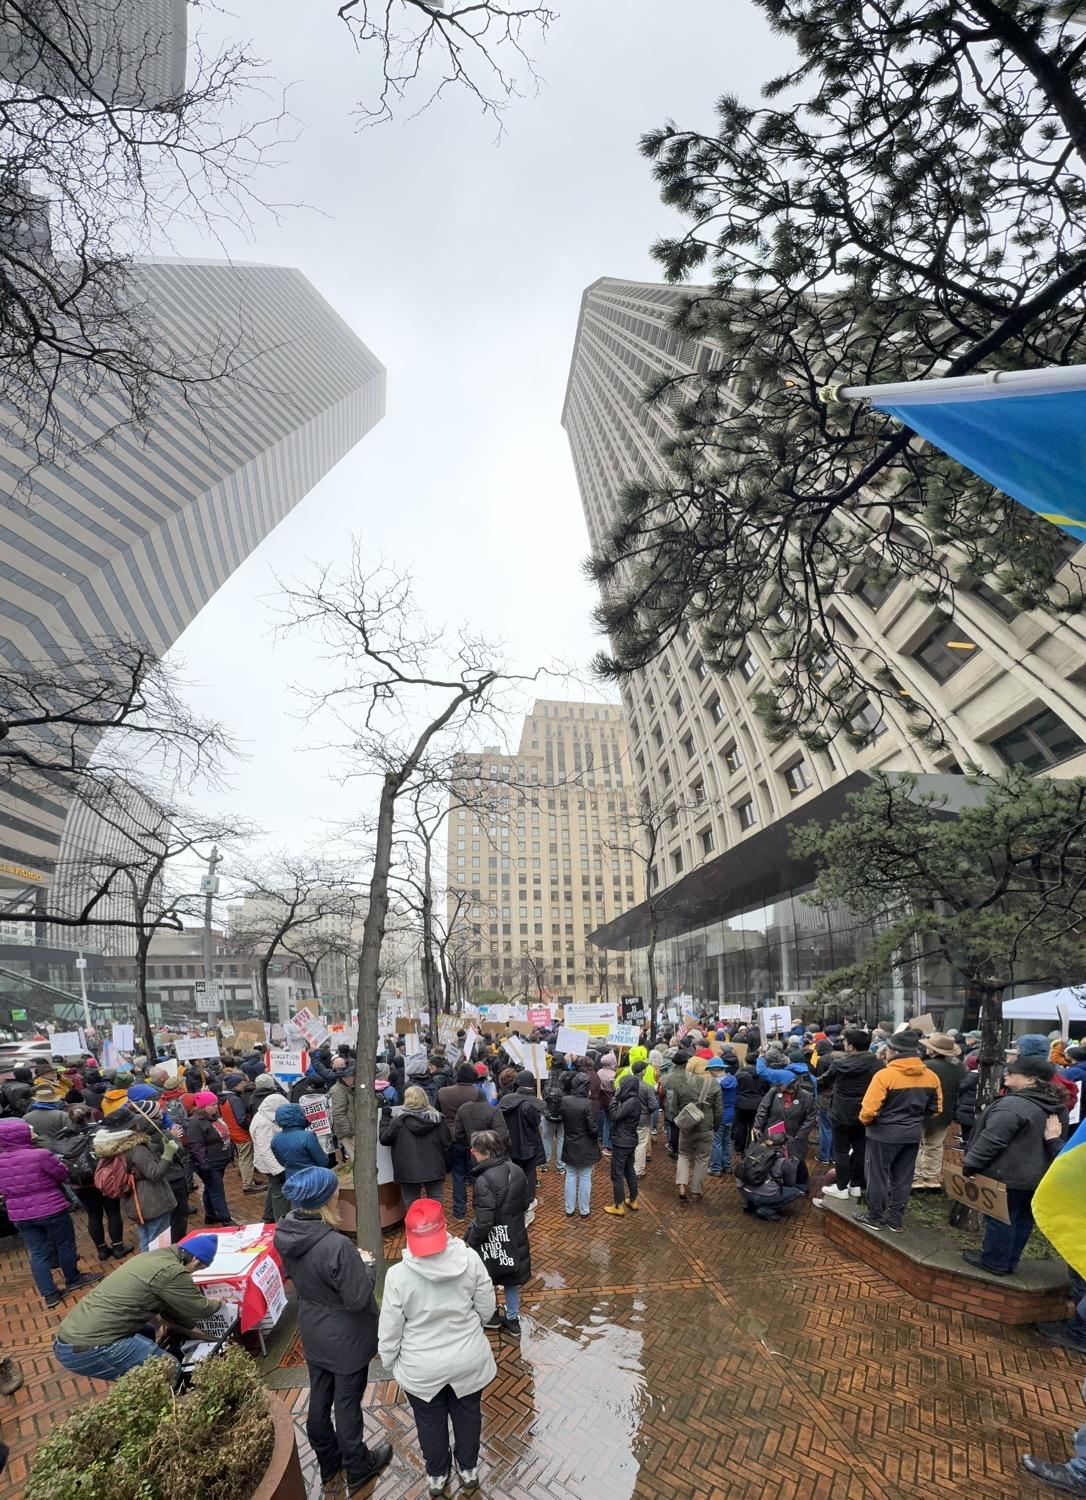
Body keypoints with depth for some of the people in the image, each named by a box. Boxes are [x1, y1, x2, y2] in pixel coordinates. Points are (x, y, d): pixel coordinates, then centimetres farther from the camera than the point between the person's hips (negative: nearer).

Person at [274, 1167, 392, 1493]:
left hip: (312, 1334, 6)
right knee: (347, 1405, 15)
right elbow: (358, 1298, -27)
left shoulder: (285, 1234, -14)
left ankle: (328, 1463, 46)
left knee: (319, 1401, 24)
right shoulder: (336, 1246, -38)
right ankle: (357, 1471, 38)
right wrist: (366, 1264, -12)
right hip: (346, 1341, -6)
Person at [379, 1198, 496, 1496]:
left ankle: (437, 1475, 48)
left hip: (421, 1368, -1)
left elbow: (389, 1329, -14)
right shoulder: (470, 1259, -23)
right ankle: (468, 1469, 49)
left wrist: (389, 1361, 5)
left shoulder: (398, 1275, -27)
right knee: (468, 1414, 28)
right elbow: (487, 1309, -8)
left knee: (430, 1422, 27)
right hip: (468, 1360, 1)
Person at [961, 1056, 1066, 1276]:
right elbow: (1058, 1142, 14)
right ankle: (1009, 1262, 30)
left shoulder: (1013, 1105, -26)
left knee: (1000, 1218, 5)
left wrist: (970, 1165, -17)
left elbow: (991, 1140, -24)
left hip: (1007, 1175, -9)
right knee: (1023, 1218, 17)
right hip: (1037, 1176, 9)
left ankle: (994, 1262, 17)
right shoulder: (1058, 1108, 4)